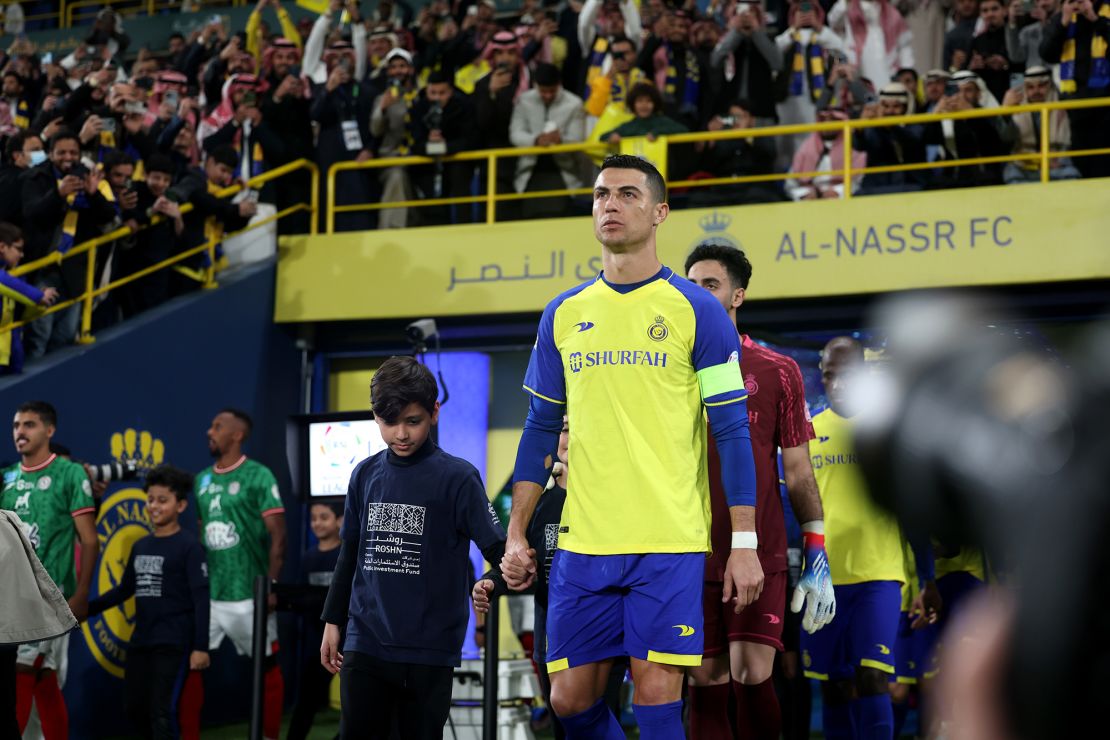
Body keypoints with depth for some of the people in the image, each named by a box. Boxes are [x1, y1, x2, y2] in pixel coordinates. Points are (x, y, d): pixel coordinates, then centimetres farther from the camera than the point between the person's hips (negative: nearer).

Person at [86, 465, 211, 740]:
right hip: (140, 641, 7)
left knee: (162, 712, -12)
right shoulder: (140, 546, 11)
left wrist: (201, 646, -17)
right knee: (134, 708, 10)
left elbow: (202, 599, -11)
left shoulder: (189, 546, -8)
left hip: (173, 642, -7)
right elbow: (124, 590, 22)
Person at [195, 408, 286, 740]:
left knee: (267, 668, 5)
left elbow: (278, 535, -10)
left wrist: (271, 586, -15)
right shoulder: (203, 479, 11)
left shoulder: (258, 476, -8)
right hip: (208, 594, 6)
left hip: (248, 594, -6)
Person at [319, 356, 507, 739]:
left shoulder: (457, 477, -4)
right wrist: (332, 621, 19)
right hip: (365, 642, 3)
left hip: (429, 649, -3)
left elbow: (496, 545, -10)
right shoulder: (366, 475, 10)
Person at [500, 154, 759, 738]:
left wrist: (744, 544, -8)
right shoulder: (563, 315, 11)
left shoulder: (697, 311, 0)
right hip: (582, 542, 4)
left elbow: (732, 431, -1)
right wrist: (516, 535, 10)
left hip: (670, 543, -4)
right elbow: (540, 429, 17)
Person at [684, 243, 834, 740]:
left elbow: (799, 471, 6)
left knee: (751, 675, -14)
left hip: (760, 554, -2)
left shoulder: (777, 371, 5)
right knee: (705, 683, 2)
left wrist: (817, 558, 1)